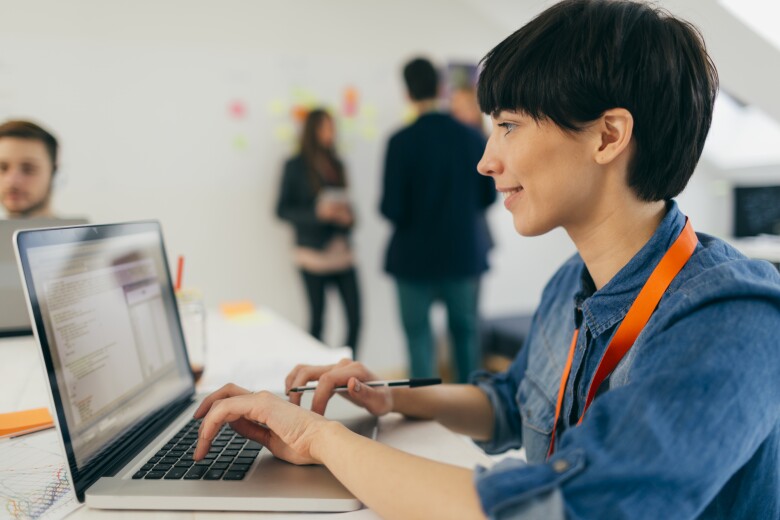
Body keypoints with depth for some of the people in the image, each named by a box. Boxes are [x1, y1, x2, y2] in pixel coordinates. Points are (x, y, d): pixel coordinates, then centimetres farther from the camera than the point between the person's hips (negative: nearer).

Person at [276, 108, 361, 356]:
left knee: (355, 317, 0)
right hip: (314, 251, -5)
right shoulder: (296, 166, 0)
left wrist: (348, 217, 0)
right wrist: (317, 212, -16)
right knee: (317, 319, 0)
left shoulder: (336, 165, 15)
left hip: (341, 250, 5)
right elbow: (282, 210, -3)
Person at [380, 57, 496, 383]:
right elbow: (488, 196, 6)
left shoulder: (402, 142, -14)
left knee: (418, 334, 8)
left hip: (415, 259, -3)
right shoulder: (472, 138, -4)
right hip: (465, 254, 3)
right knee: (466, 332, 16)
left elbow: (392, 210, -15)